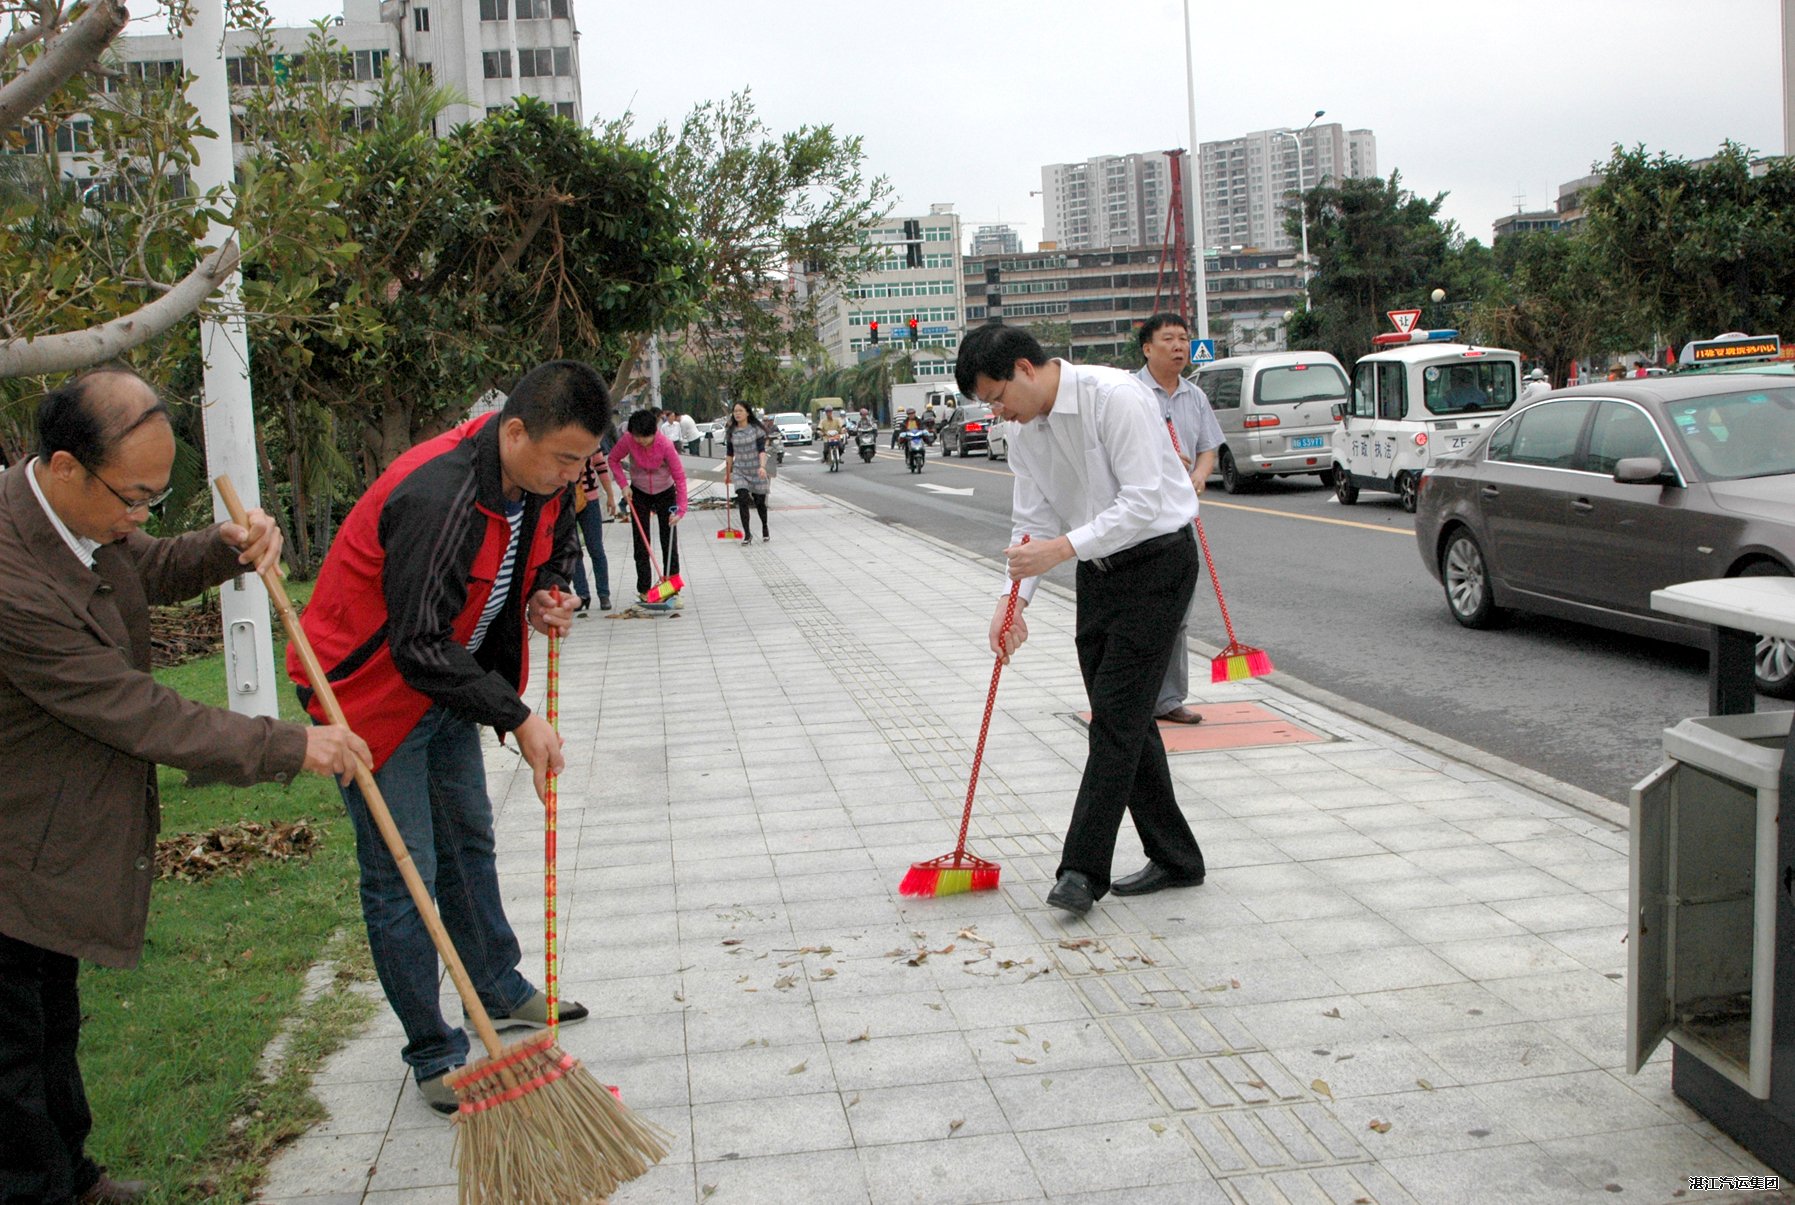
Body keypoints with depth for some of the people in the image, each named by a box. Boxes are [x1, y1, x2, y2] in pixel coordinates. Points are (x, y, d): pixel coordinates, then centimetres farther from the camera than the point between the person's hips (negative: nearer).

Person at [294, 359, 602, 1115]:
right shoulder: (438, 499, -35)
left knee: (469, 844, 21)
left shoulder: (544, 478, -8)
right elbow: (418, 647, -33)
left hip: (448, 681, 9)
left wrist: (552, 594, -9)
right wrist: (517, 718, -29)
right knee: (402, 878, -3)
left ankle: (500, 991, 38)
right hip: (371, 689, -8)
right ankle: (433, 1054, 9)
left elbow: (557, 547, 14)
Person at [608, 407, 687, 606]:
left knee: (669, 543, 0)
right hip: (639, 493, 2)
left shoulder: (665, 444, -29)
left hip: (665, 493, -2)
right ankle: (644, 589, 8)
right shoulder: (628, 440, -22)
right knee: (641, 544, 3)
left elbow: (679, 476, -24)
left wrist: (680, 509, -28)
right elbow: (614, 459, -2)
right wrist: (624, 485, -13)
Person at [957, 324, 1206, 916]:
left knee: (1117, 716, -10)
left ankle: (1082, 869, -6)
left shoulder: (1116, 397, -21)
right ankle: (1174, 858, 20)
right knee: (1123, 718, 9)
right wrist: (1014, 598, -9)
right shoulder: (1025, 434, 3)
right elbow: (1032, 524, 6)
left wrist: (1062, 547, -29)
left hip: (1157, 562, -8)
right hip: (1098, 572, 8)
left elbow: (1143, 503, -25)